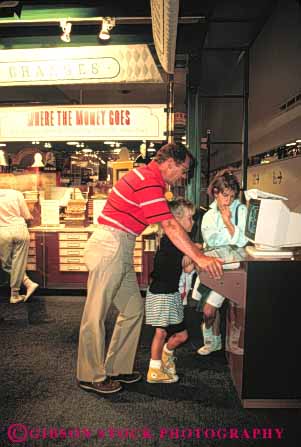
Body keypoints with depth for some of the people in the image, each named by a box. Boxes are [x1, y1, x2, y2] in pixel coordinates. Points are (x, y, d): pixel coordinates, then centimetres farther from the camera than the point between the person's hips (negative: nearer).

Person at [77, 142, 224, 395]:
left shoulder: (147, 175, 14)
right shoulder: (149, 182, -18)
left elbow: (167, 222, 17)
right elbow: (170, 226, -23)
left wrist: (191, 247, 14)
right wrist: (199, 258, -20)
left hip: (120, 250, 10)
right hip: (109, 248, -10)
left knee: (133, 310, 13)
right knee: (96, 315, 2)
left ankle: (116, 368, 25)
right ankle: (91, 377, 17)